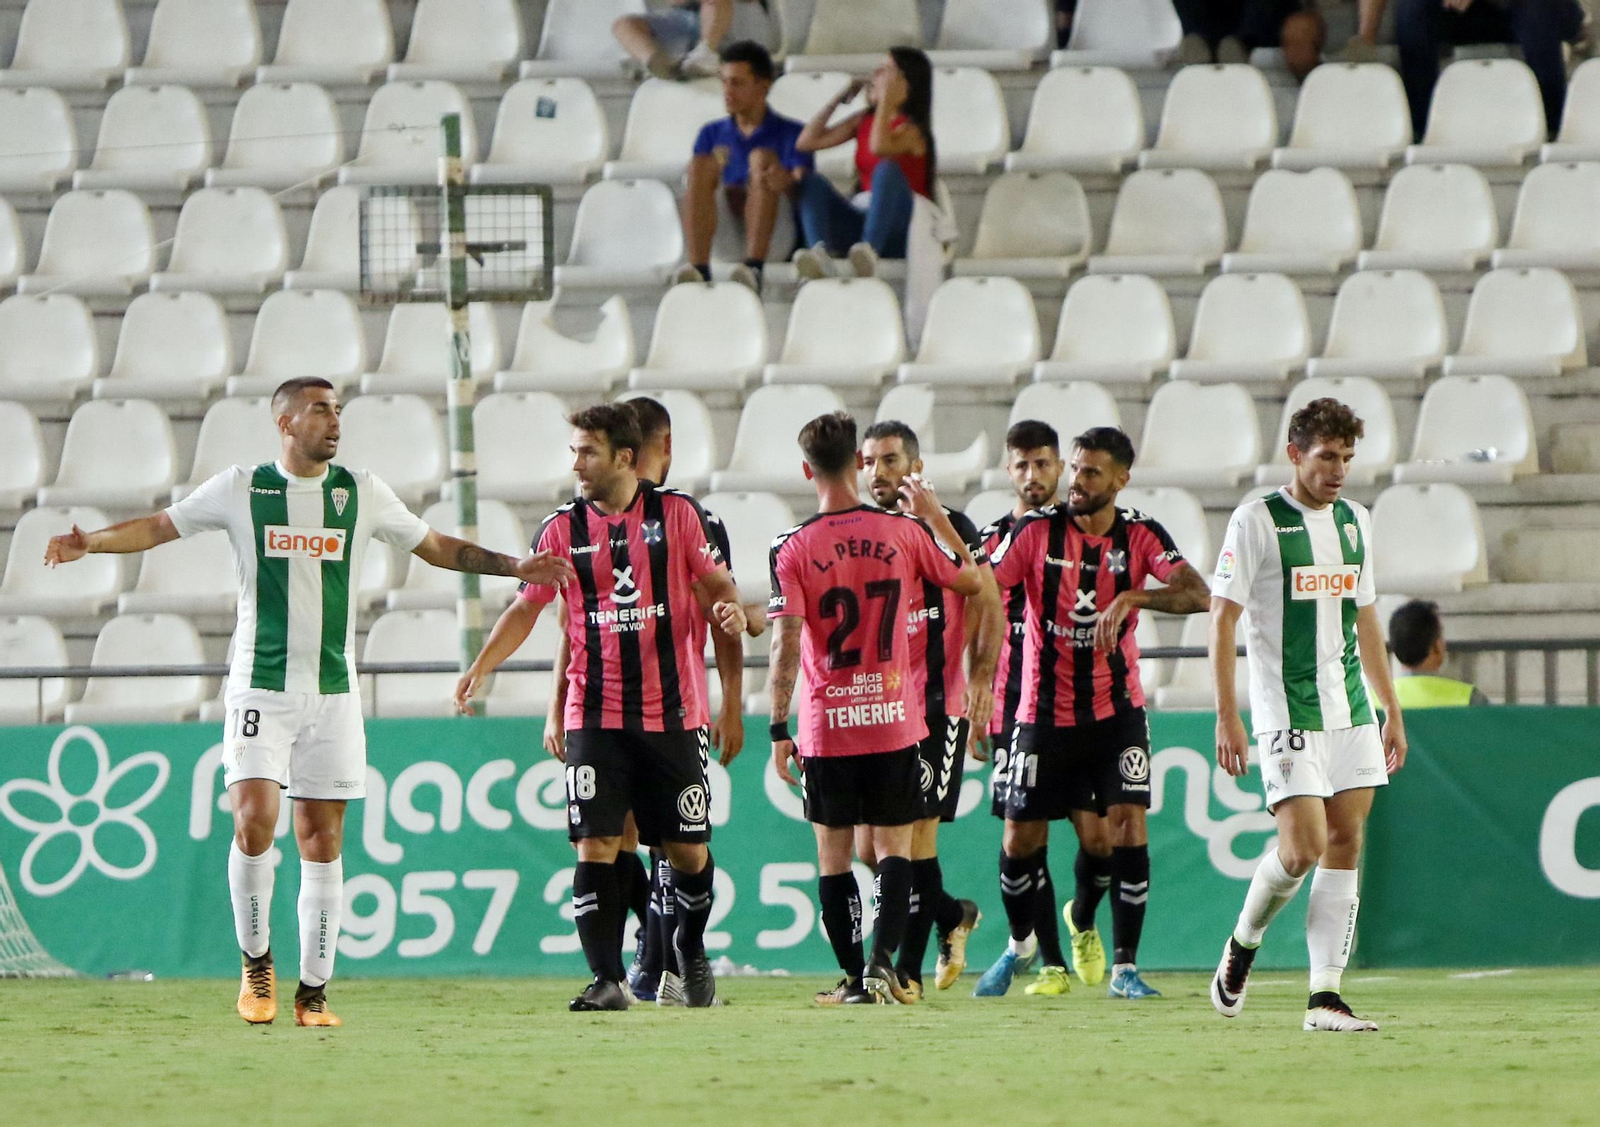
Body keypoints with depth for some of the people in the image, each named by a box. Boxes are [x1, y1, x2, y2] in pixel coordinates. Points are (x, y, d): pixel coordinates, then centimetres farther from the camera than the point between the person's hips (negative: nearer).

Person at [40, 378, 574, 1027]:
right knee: (254, 822, -16)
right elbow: (158, 528, 4)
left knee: (322, 841, 2)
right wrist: (90, 544, -11)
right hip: (260, 688, -2)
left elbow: (436, 547, 16)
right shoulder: (241, 489, 1)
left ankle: (313, 991, 7)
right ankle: (256, 965, 2)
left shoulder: (360, 494, 7)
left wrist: (513, 567, 8)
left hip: (333, 693, 2)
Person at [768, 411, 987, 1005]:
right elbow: (971, 580, 12)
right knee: (894, 847, 8)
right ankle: (883, 958, -11)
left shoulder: (793, 549, -7)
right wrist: (934, 515, 22)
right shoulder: (903, 532, -3)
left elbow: (786, 645, -12)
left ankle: (854, 977, 9)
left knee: (834, 854, 10)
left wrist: (779, 729, -6)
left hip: (826, 725, -1)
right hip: (895, 719, 1)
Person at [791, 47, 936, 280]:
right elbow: (807, 141, 14)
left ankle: (870, 248, -57)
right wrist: (837, 99, 11)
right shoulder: (864, 120, 15)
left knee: (887, 169, -33)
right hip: (860, 219, 6)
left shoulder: (911, 129, -5)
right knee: (812, 180, -14)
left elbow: (879, 147, -28)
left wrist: (886, 101, -20)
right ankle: (820, 253, -43)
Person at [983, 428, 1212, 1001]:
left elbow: (1198, 595, -18)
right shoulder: (1036, 530, -7)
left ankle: (1125, 967, -5)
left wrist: (1132, 597, -31)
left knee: (1128, 826, -14)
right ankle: (1021, 944, 33)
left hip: (1116, 711, 0)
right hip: (1045, 712, 0)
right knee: (1020, 841, 5)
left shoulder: (1139, 535, -6)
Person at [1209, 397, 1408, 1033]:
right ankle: (1242, 944, 15)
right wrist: (1226, 715, -13)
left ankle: (1325, 996, 1)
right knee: (1304, 846, -13)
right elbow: (1222, 618, -7)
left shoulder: (1355, 521, 13)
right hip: (1286, 713, -6)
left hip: (1351, 714, 6)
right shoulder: (1257, 521, -6)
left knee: (1345, 844, 0)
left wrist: (1391, 709, 19)